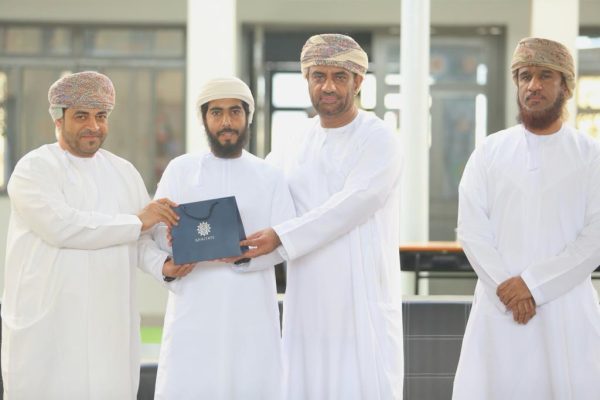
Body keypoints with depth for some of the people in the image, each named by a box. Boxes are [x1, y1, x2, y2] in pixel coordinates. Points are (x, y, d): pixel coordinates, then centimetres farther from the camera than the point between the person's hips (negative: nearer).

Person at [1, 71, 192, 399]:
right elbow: (62, 226, -19)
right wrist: (136, 221, -14)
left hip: (111, 326, 5)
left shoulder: (124, 172, 15)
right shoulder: (34, 169, -4)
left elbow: (140, 241, 13)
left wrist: (162, 264, -9)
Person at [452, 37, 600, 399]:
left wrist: (533, 283, -13)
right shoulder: (489, 152, 8)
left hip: (566, 309, -1)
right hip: (498, 306, 1)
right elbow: (471, 230, 1)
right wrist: (506, 289, -11)